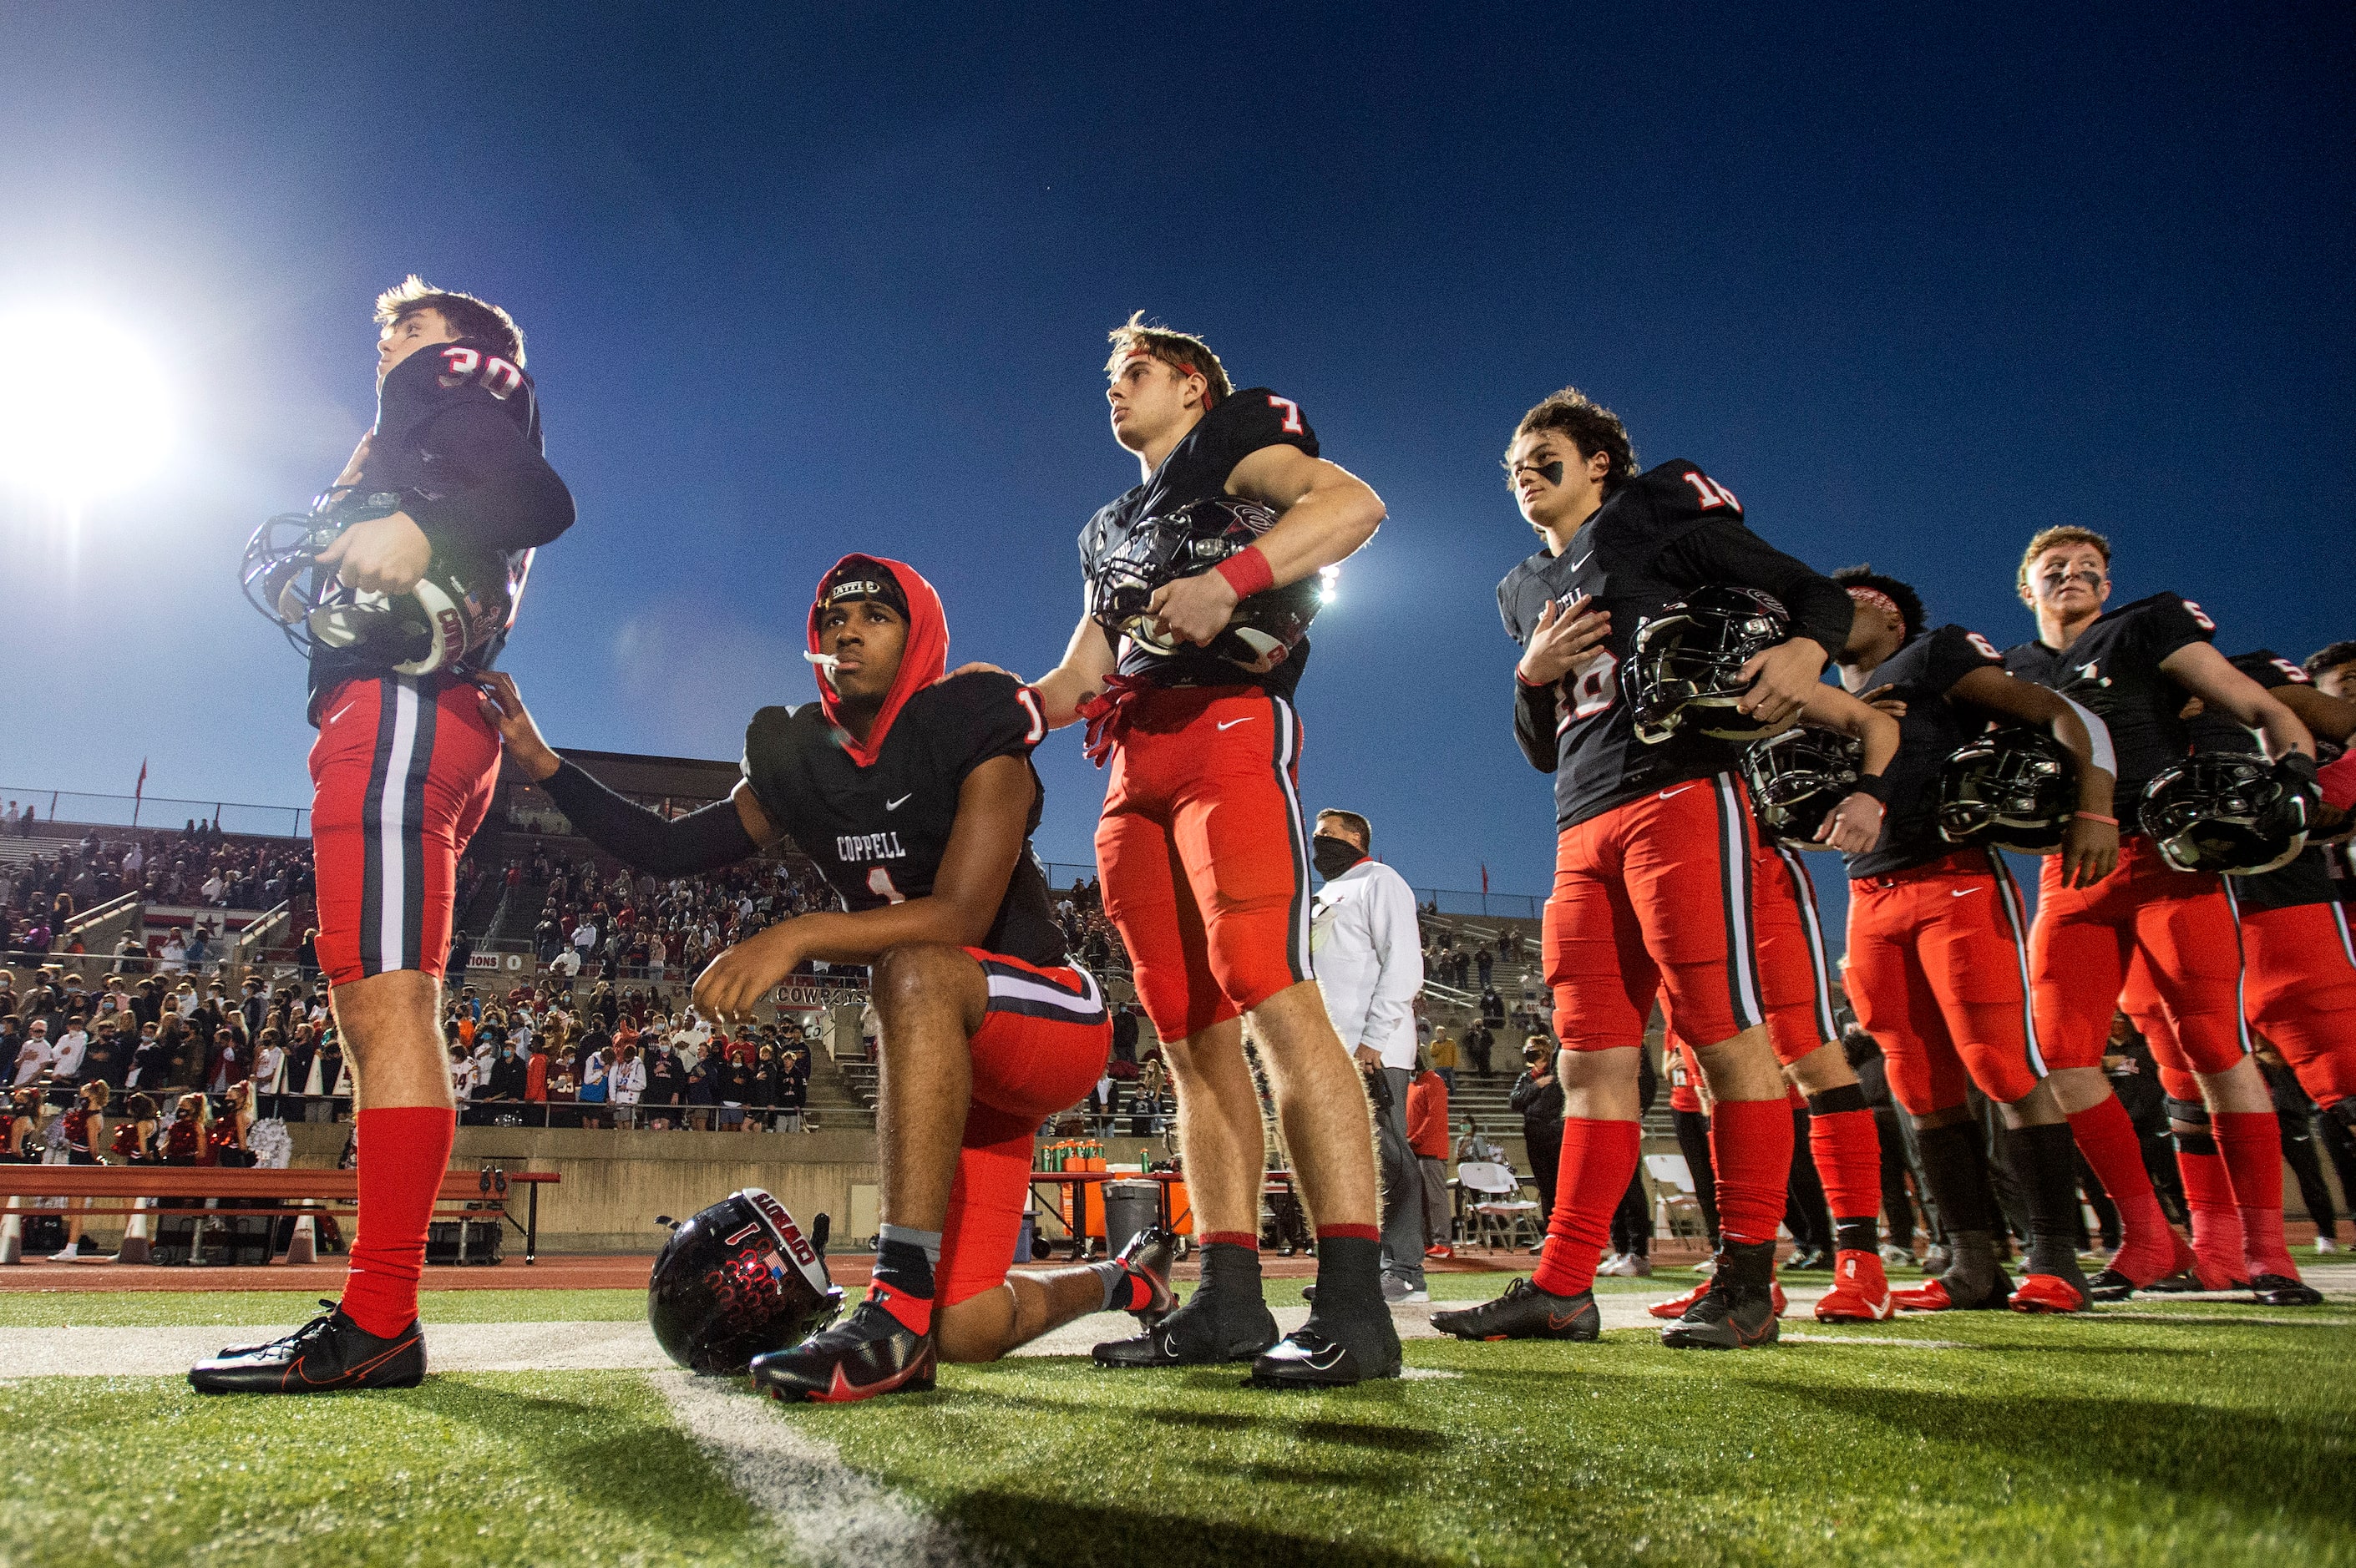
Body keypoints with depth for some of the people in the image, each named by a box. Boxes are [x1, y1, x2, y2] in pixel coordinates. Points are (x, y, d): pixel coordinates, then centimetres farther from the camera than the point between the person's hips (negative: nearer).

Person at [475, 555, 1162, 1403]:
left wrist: (798, 935, -34)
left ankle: (898, 1309, -37)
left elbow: (960, 917, -25)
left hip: (1051, 1018, -6)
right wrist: (541, 762, 1)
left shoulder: (973, 730, -14)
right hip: (954, 1065, 6)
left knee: (917, 971, -38)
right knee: (968, 1332, -2)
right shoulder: (803, 760, 6)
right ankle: (1124, 1278, 31)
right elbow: (670, 848, 10)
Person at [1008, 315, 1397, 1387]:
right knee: (1193, 1039, 1)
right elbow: (1075, 683, 30)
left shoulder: (1234, 441, 11)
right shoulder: (1110, 530, 33)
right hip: (1134, 774, 8)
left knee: (1271, 997, -20)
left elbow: (1356, 504, -10)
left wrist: (1224, 581, -22)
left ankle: (1354, 1306, -21)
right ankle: (1228, 1302, 3)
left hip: (1225, 728, -8)